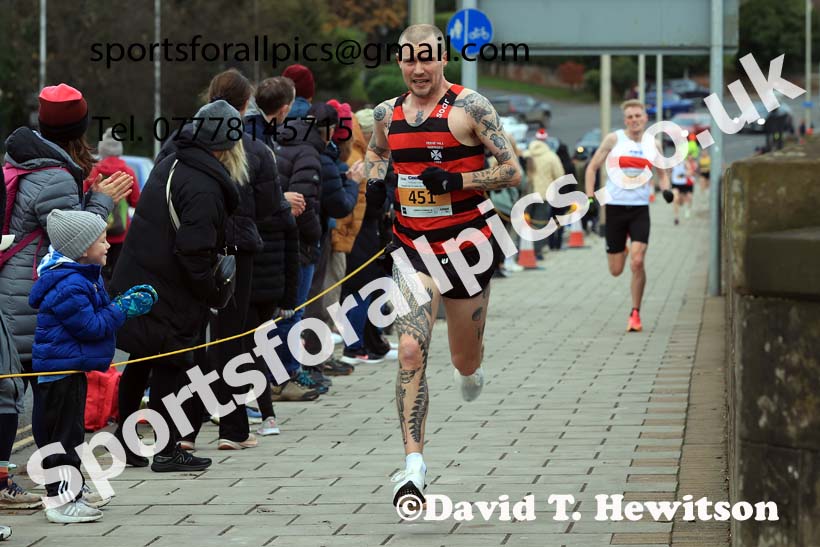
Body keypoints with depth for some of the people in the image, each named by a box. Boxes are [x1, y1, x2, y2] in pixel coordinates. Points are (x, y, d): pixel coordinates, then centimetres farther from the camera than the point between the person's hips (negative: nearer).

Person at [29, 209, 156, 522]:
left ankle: (71, 491, 29)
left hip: (70, 369, 11)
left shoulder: (84, 277, 12)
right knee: (63, 434, -6)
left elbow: (98, 312, 21)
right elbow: (91, 326, -21)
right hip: (61, 369, -11)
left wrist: (128, 300, 7)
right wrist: (124, 309, -14)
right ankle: (60, 500, -2)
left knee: (71, 431, 19)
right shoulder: (69, 286, -23)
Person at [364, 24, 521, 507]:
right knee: (411, 352, -17)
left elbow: (513, 172, -9)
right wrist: (376, 180, 3)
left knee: (465, 360, 15)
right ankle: (414, 464, -19)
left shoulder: (470, 106, -9)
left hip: (468, 245, -2)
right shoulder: (387, 113, 5)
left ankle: (470, 371, 56)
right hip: (412, 247, 2)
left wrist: (458, 181, -22)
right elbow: (377, 151, 26)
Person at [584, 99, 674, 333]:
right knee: (616, 270, 4)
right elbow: (592, 167, 5)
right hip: (615, 207, -1)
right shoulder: (614, 139, 0)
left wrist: (665, 189, 1)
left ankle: (635, 313, -3)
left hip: (640, 209, 1)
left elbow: (662, 173, 22)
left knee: (637, 261, -16)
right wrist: (590, 195, -7)